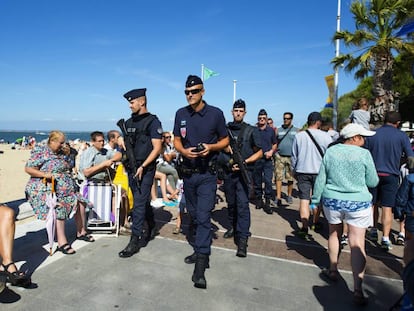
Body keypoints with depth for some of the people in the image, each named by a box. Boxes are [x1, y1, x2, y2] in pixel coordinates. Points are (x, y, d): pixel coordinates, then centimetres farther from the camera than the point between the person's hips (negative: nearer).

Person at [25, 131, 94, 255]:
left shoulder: (61, 153, 18)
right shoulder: (40, 152, -4)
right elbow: (28, 169, -11)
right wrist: (45, 174, -22)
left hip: (65, 188, 8)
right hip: (45, 189, -8)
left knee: (80, 203, -5)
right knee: (59, 208, -28)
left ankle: (81, 232, 12)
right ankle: (62, 243, -27)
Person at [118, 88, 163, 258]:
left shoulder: (153, 121, -9)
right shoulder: (129, 122, 13)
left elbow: (157, 148, -14)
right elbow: (125, 142, 25)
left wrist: (143, 167, -20)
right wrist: (120, 139, 0)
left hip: (145, 169, -7)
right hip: (131, 168, 7)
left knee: (139, 203, -6)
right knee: (143, 201, 18)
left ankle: (135, 241, 1)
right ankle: (152, 229, 36)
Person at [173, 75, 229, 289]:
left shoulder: (215, 113, -6)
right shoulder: (181, 114, 4)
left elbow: (225, 140, 2)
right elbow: (177, 141, 10)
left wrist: (211, 147, -18)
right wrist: (184, 151, -12)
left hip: (207, 174, -4)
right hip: (188, 172, 5)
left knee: (204, 217, -9)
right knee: (194, 215, 17)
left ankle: (200, 266, -4)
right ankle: (201, 250, 36)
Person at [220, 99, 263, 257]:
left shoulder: (251, 130, 1)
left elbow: (259, 153, 2)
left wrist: (243, 162, -12)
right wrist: (225, 148, -5)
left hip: (243, 172, -4)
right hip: (228, 172, 4)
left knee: (242, 204, -12)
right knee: (231, 203, 16)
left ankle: (242, 240, -10)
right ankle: (233, 227, 37)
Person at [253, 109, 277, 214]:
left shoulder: (271, 130, 7)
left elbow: (275, 144, 16)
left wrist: (271, 151, -3)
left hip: (267, 159, 0)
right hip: (256, 159, 0)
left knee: (268, 180, -8)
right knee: (257, 181, 9)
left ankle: (267, 203, 0)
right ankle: (259, 199, 25)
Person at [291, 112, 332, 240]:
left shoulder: (298, 136, -2)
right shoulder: (325, 136, -9)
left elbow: (294, 156, 6)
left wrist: (294, 171, 17)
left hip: (302, 171, 0)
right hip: (319, 171, 0)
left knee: (304, 199, 1)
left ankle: (305, 227, -10)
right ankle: (315, 223, 34)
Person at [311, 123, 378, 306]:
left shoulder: (331, 151, -1)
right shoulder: (364, 154, -9)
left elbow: (321, 179, 1)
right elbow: (373, 182, -1)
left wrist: (316, 199, 9)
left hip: (332, 201, 3)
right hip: (358, 203, -3)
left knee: (334, 234, 23)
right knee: (357, 244, 0)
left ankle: (333, 270, 37)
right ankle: (357, 290, -1)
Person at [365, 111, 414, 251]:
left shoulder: (372, 134, 0)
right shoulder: (402, 136, -4)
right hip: (391, 176, -1)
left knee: (373, 204, 17)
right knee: (387, 208, 2)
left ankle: (373, 231, 27)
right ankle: (385, 238, 0)